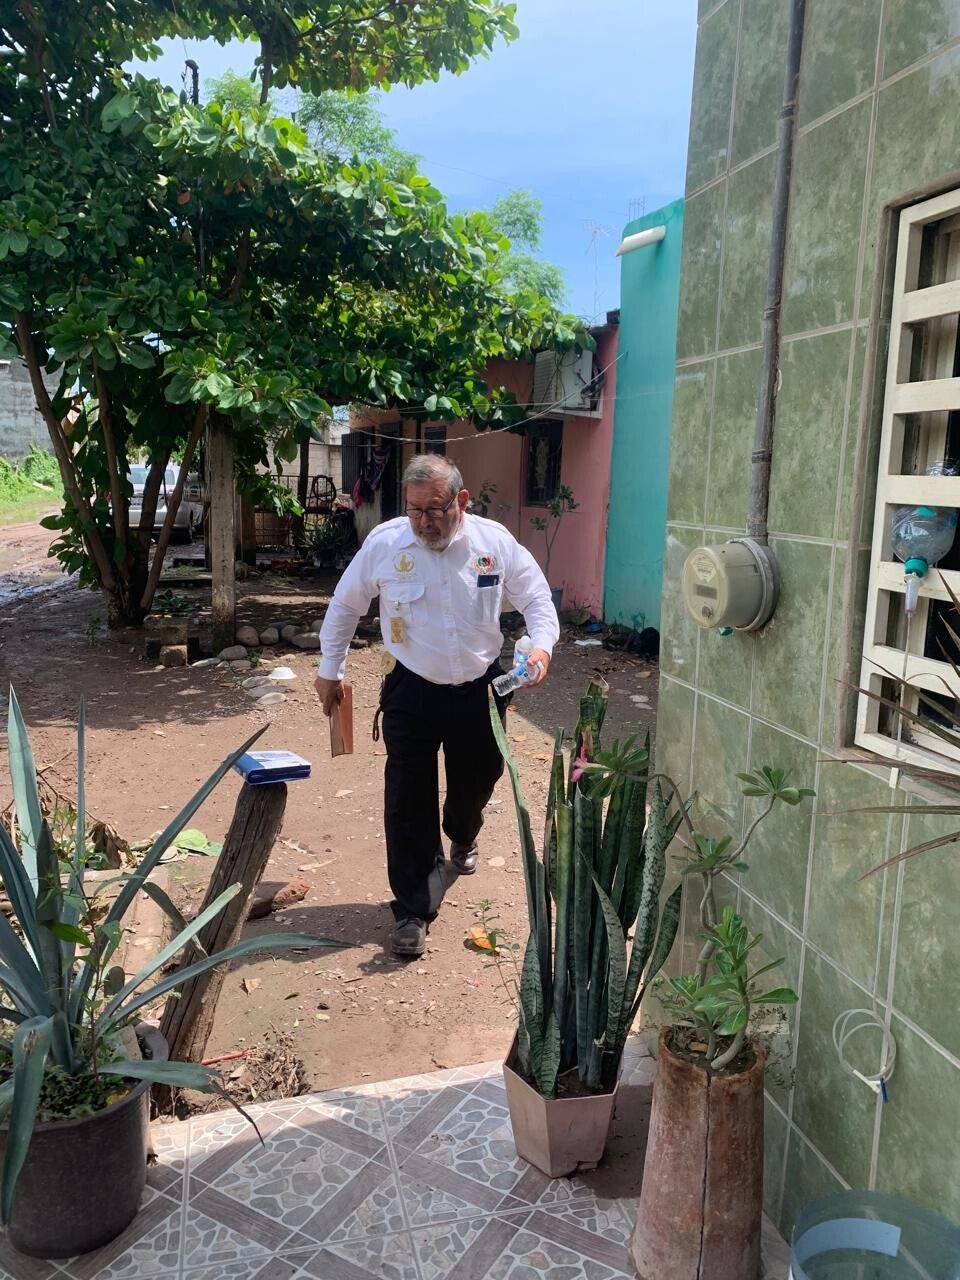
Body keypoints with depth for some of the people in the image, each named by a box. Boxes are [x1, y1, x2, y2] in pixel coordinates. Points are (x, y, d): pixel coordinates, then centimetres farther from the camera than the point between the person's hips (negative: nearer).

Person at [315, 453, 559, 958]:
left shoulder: (495, 541, -10)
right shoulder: (384, 543, -11)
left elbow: (536, 599, 0)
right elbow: (344, 606, 4)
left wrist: (541, 646, -19)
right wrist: (329, 670, 8)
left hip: (480, 689, 2)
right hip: (411, 693, -1)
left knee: (475, 782, 21)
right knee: (409, 803, -2)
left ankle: (461, 839, 56)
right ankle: (413, 911, 12)